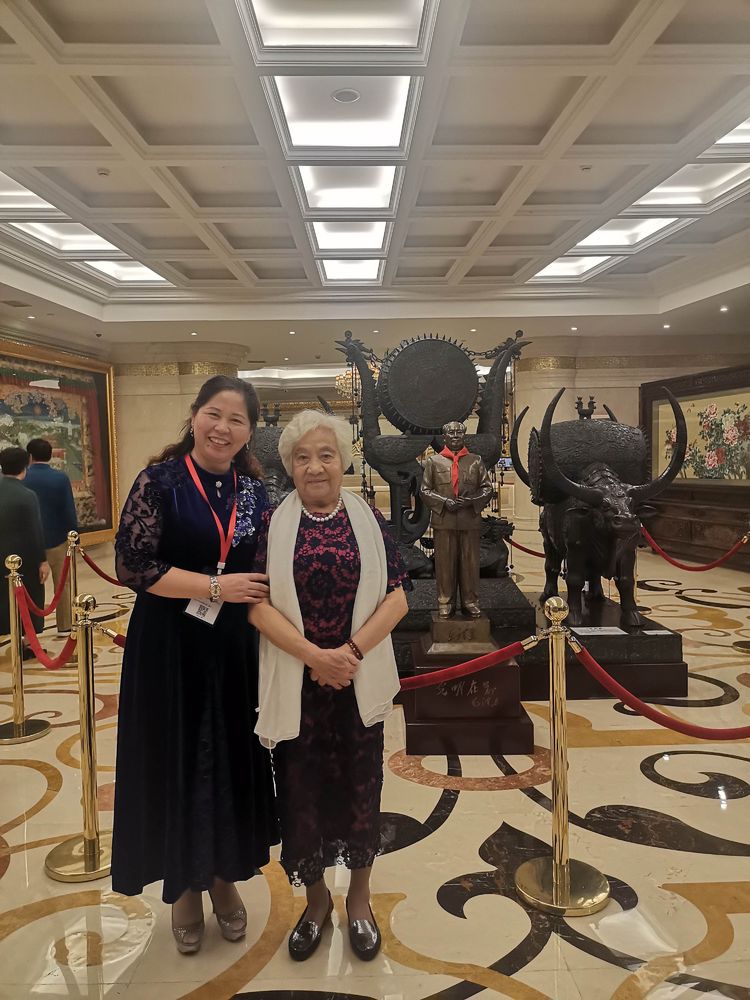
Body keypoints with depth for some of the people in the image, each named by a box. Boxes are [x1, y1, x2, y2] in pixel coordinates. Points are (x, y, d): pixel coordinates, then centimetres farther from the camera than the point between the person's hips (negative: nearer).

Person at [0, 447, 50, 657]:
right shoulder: (26, 495, -16)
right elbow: (35, 532, -15)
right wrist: (42, 560, -9)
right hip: (24, 558, -5)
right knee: (28, 599, 9)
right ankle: (27, 644, 17)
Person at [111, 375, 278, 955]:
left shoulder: (253, 490, 4)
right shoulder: (160, 481, -9)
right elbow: (133, 566, -15)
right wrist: (217, 587, -18)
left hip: (234, 648, 4)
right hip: (170, 648, -3)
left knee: (233, 760, 12)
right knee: (176, 762, 9)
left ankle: (224, 876, 35)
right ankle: (184, 885, 32)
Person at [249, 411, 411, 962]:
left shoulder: (369, 519, 0)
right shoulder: (272, 523, -2)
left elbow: (398, 595, -4)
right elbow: (258, 604, -8)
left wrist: (352, 651, -15)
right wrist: (315, 656, -17)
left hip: (360, 682, 1)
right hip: (294, 683, 0)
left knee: (360, 785, 11)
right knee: (301, 787, 10)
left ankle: (360, 899, 36)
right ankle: (316, 898, 36)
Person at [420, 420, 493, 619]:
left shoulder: (476, 461, 10)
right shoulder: (433, 461, 8)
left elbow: (487, 488, 8)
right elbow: (424, 490, 5)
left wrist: (471, 501, -10)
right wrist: (444, 502, -10)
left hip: (471, 521, 1)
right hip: (443, 521, -1)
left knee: (470, 562, 4)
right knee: (445, 563, 2)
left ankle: (470, 601, 15)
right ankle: (445, 602, 12)